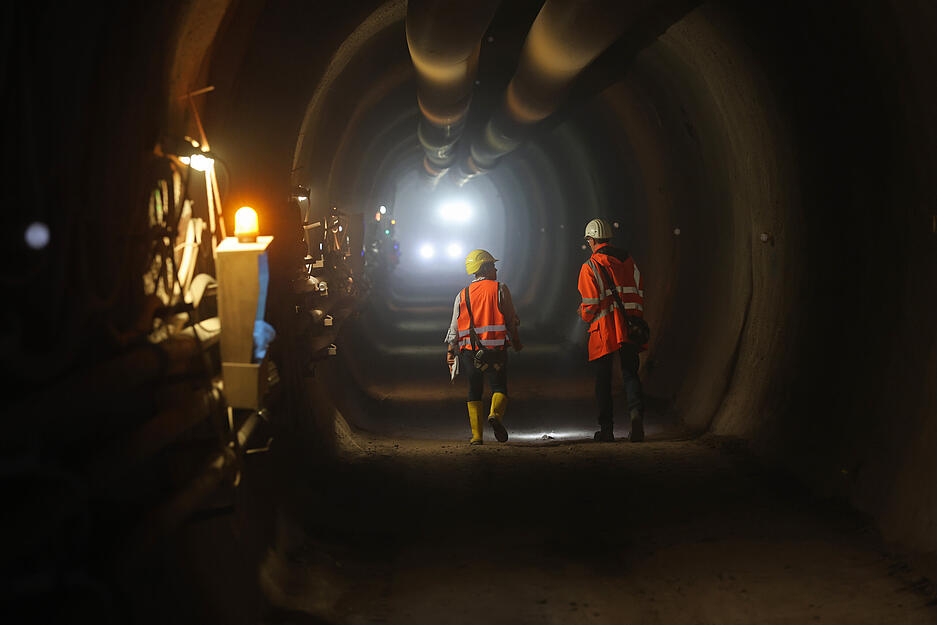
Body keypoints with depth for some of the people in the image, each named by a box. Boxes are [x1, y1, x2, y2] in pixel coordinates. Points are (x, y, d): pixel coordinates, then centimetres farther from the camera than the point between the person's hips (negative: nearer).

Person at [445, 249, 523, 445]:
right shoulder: (500, 289, 0)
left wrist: (450, 350, 13)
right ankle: (495, 413, -27)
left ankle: (476, 435, 3)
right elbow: (511, 320, 2)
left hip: (469, 350, 3)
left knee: (474, 391, 11)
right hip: (496, 349, -3)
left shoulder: (462, 295, 9)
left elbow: (454, 326, 8)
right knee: (499, 387, 5)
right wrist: (516, 342, 16)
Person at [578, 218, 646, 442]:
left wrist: (584, 315, 12)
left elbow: (590, 305, -10)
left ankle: (606, 428, 9)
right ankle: (636, 411, -19)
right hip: (630, 329, 4)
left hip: (604, 331, -4)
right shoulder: (628, 260, 10)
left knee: (603, 378, 6)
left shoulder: (590, 266, -6)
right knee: (630, 373, 7)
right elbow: (640, 295, 11)